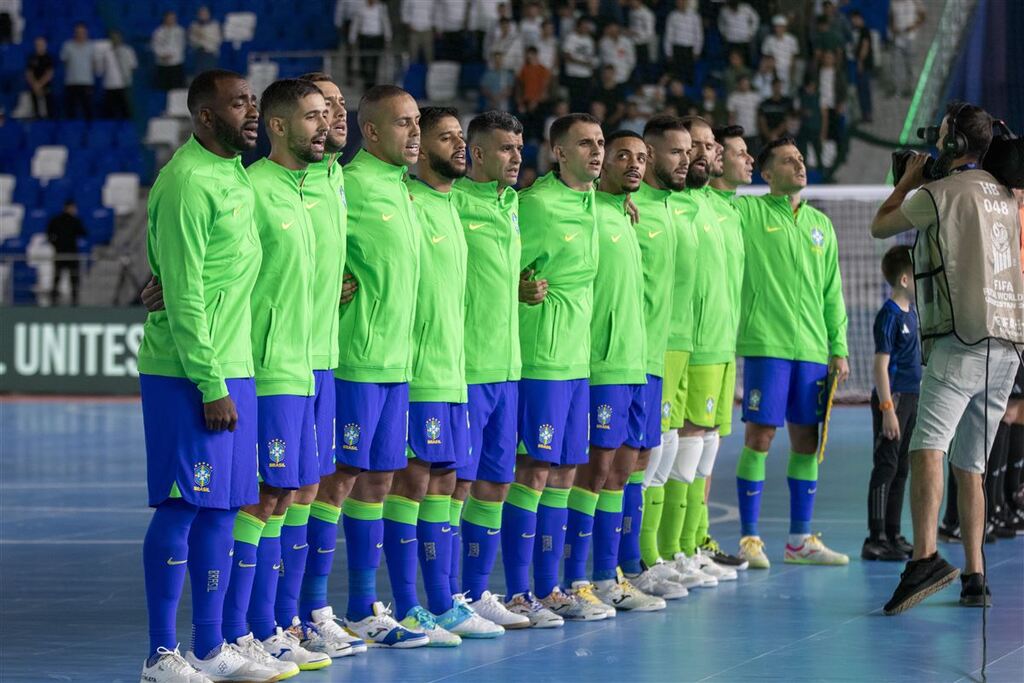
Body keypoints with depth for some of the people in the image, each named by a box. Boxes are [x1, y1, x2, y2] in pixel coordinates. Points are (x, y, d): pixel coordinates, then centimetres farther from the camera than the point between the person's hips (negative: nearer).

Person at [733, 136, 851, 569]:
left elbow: (832, 292, 17)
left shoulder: (821, 224, 16)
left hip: (812, 349, 5)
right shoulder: (747, 212, 1)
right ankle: (749, 539, 0)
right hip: (766, 343, -5)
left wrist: (839, 348, 12)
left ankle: (800, 540, 13)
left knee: (807, 440, 6)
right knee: (760, 436, -6)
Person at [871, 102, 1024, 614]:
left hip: (961, 341, -7)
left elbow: (880, 226, 12)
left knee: (927, 446, -20)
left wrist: (910, 178, 26)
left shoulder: (938, 195, -3)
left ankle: (925, 556, -37)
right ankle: (975, 578, 9)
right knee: (970, 466, 12)